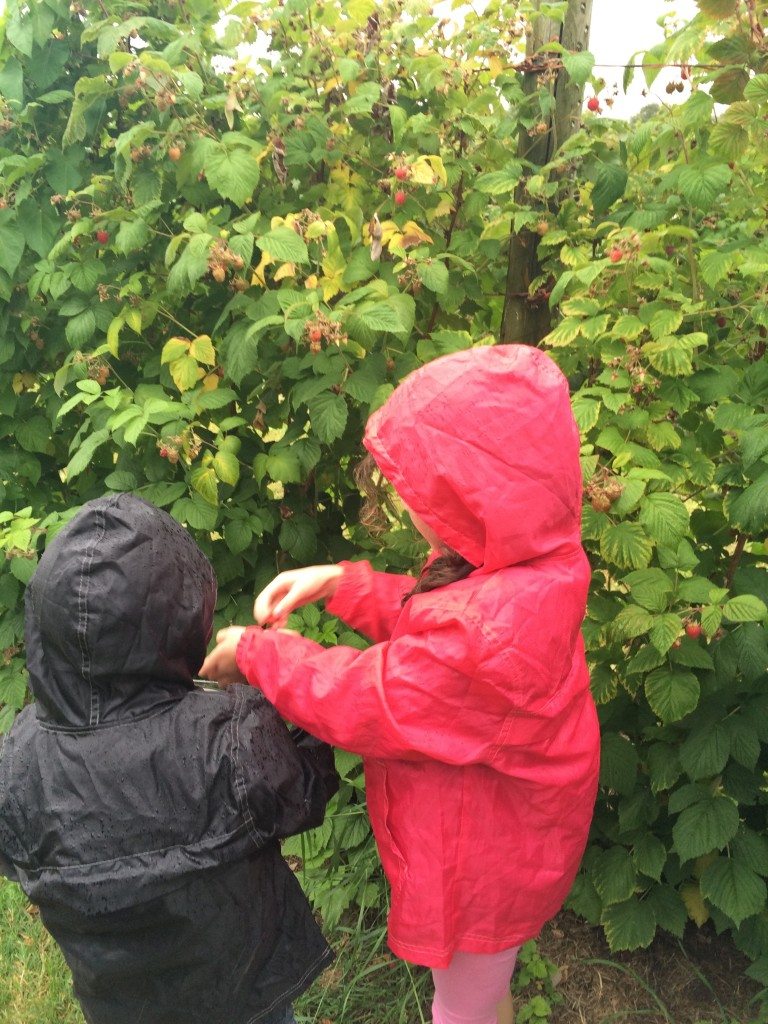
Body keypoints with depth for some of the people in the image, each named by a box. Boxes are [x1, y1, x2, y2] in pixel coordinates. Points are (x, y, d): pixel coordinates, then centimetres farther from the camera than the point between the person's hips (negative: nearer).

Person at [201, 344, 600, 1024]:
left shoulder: (494, 628, -43)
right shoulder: (526, 567, -13)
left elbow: (365, 701, -29)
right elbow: (426, 619, 5)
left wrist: (253, 653, -16)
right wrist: (341, 584, -8)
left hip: (483, 860, -8)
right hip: (497, 830, 8)